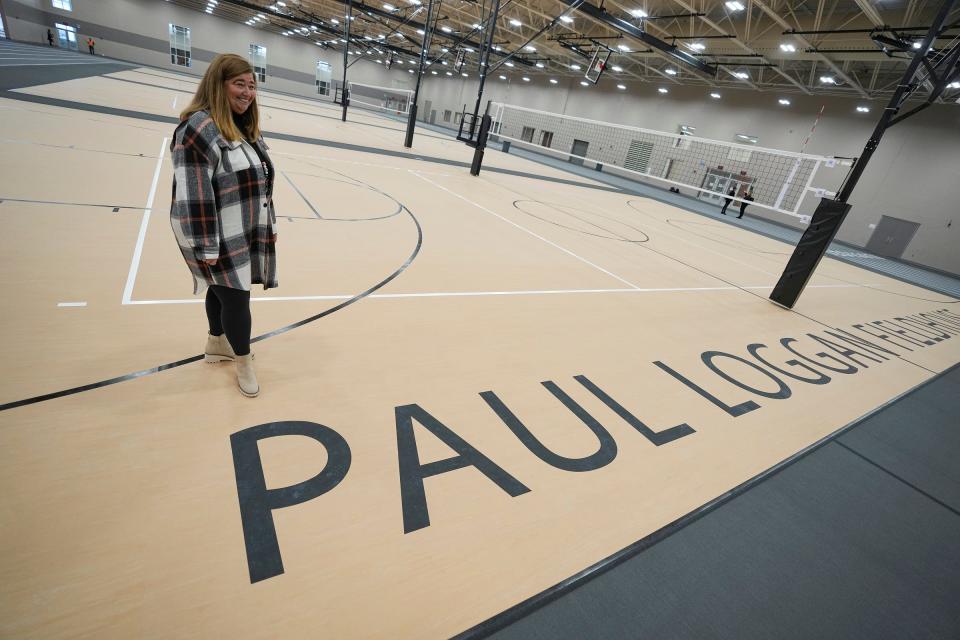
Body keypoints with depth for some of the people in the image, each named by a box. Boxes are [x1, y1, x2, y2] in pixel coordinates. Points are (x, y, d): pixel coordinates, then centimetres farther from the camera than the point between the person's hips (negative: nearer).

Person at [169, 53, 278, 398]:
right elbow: (193, 196, -22)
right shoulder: (199, 128, -19)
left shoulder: (246, 128, 11)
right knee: (236, 297, 0)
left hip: (246, 234, 9)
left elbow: (261, 182, 17)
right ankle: (244, 364, 19)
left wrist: (269, 225, 18)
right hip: (220, 239, -8)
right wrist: (206, 248, -21)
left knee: (224, 291, 21)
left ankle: (216, 344, 41)